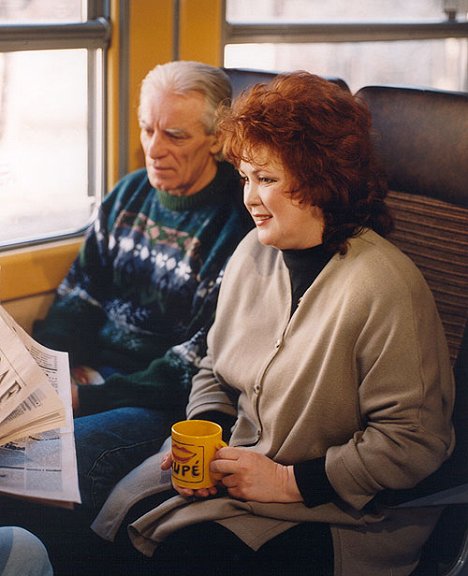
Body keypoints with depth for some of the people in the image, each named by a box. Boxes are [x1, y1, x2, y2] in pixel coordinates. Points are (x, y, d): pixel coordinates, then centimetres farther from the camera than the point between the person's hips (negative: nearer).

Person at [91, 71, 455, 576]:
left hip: (334, 511, -6)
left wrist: (289, 481, -17)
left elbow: (414, 443, -19)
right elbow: (215, 369, 18)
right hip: (239, 469, 7)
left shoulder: (384, 287, -20)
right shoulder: (253, 252, 5)